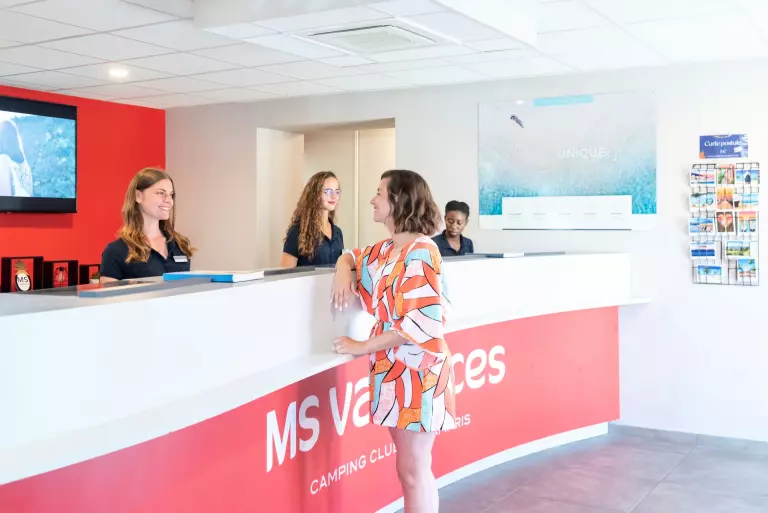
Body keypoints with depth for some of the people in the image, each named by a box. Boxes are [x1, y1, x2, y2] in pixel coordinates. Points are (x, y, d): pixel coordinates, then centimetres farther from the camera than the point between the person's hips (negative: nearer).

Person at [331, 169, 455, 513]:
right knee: (408, 468, 16)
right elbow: (351, 256, 29)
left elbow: (421, 322, -22)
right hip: (392, 369, 8)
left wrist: (363, 347, -15)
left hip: (417, 371, -8)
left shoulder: (420, 252, -16)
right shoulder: (386, 250, 10)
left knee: (414, 471, 1)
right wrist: (343, 272, 3)